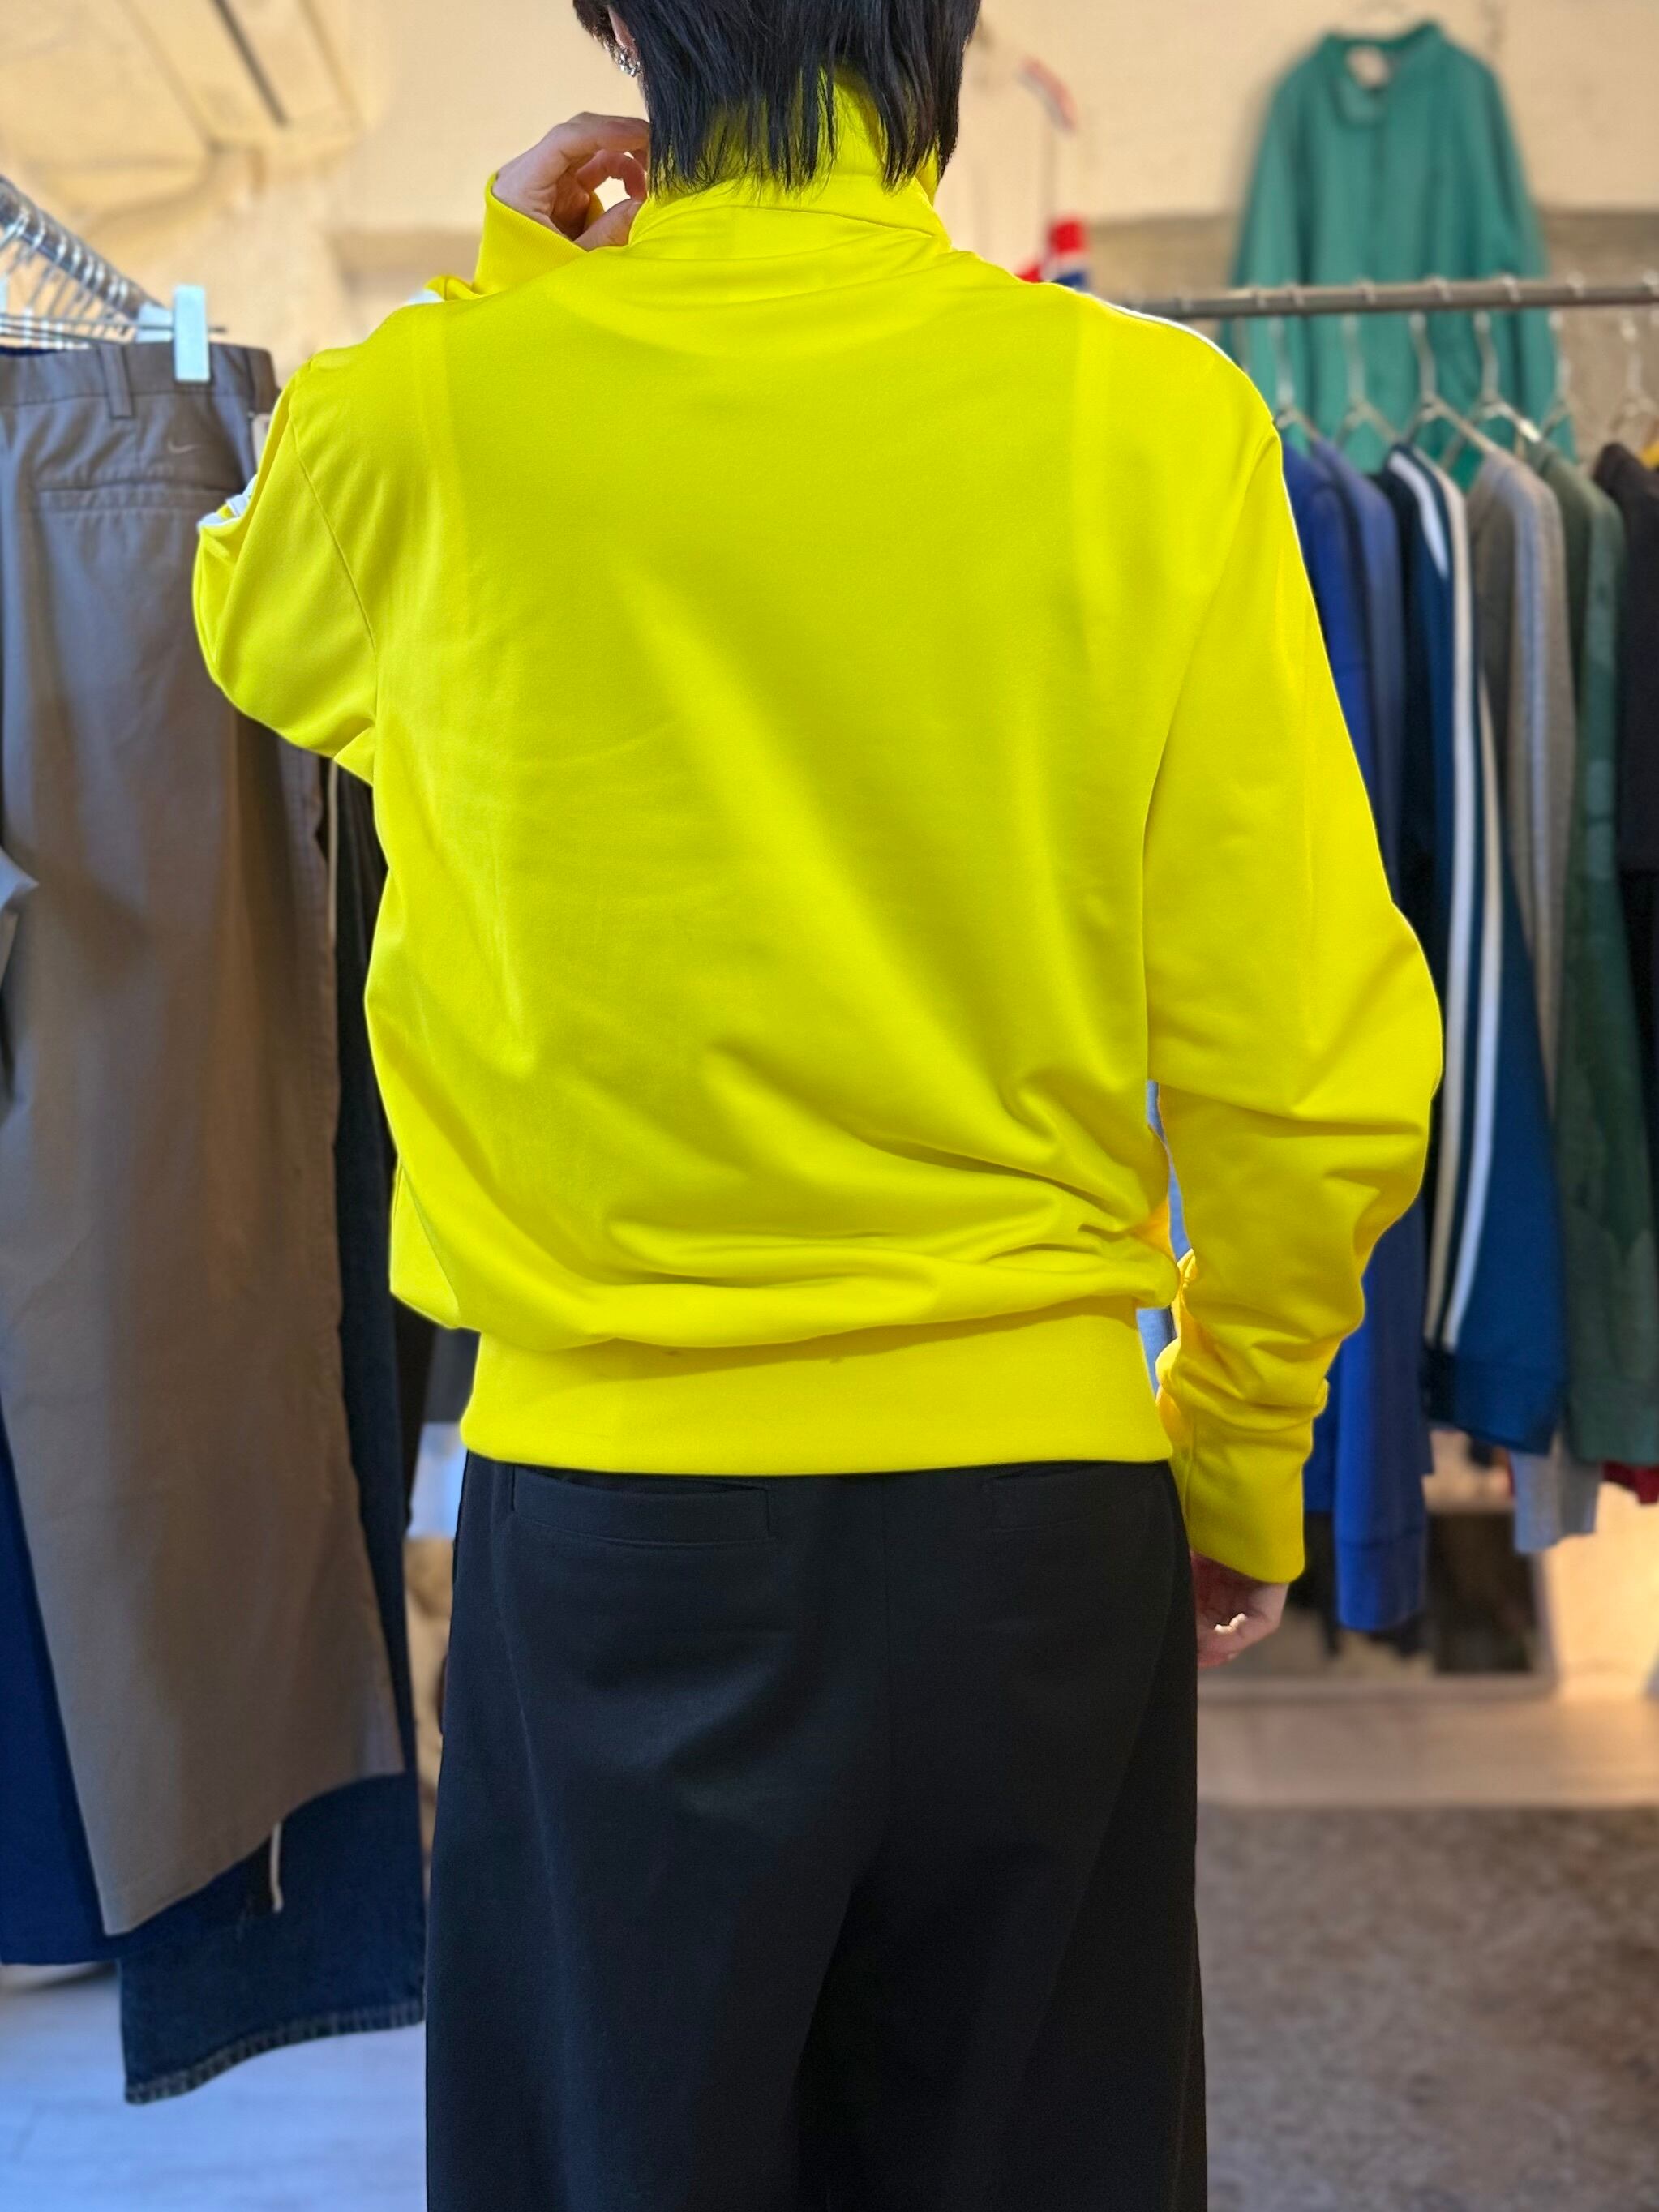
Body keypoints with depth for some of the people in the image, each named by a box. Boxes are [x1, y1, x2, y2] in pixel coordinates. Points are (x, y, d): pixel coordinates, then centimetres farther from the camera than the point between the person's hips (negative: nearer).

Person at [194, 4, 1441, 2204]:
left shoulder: (426, 411, -6)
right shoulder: (1155, 421, -7)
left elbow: (260, 631, 19)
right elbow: (1313, 1062, -6)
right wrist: (1239, 1469, 8)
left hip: (609, 1502, 0)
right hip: (1037, 1495, 1)